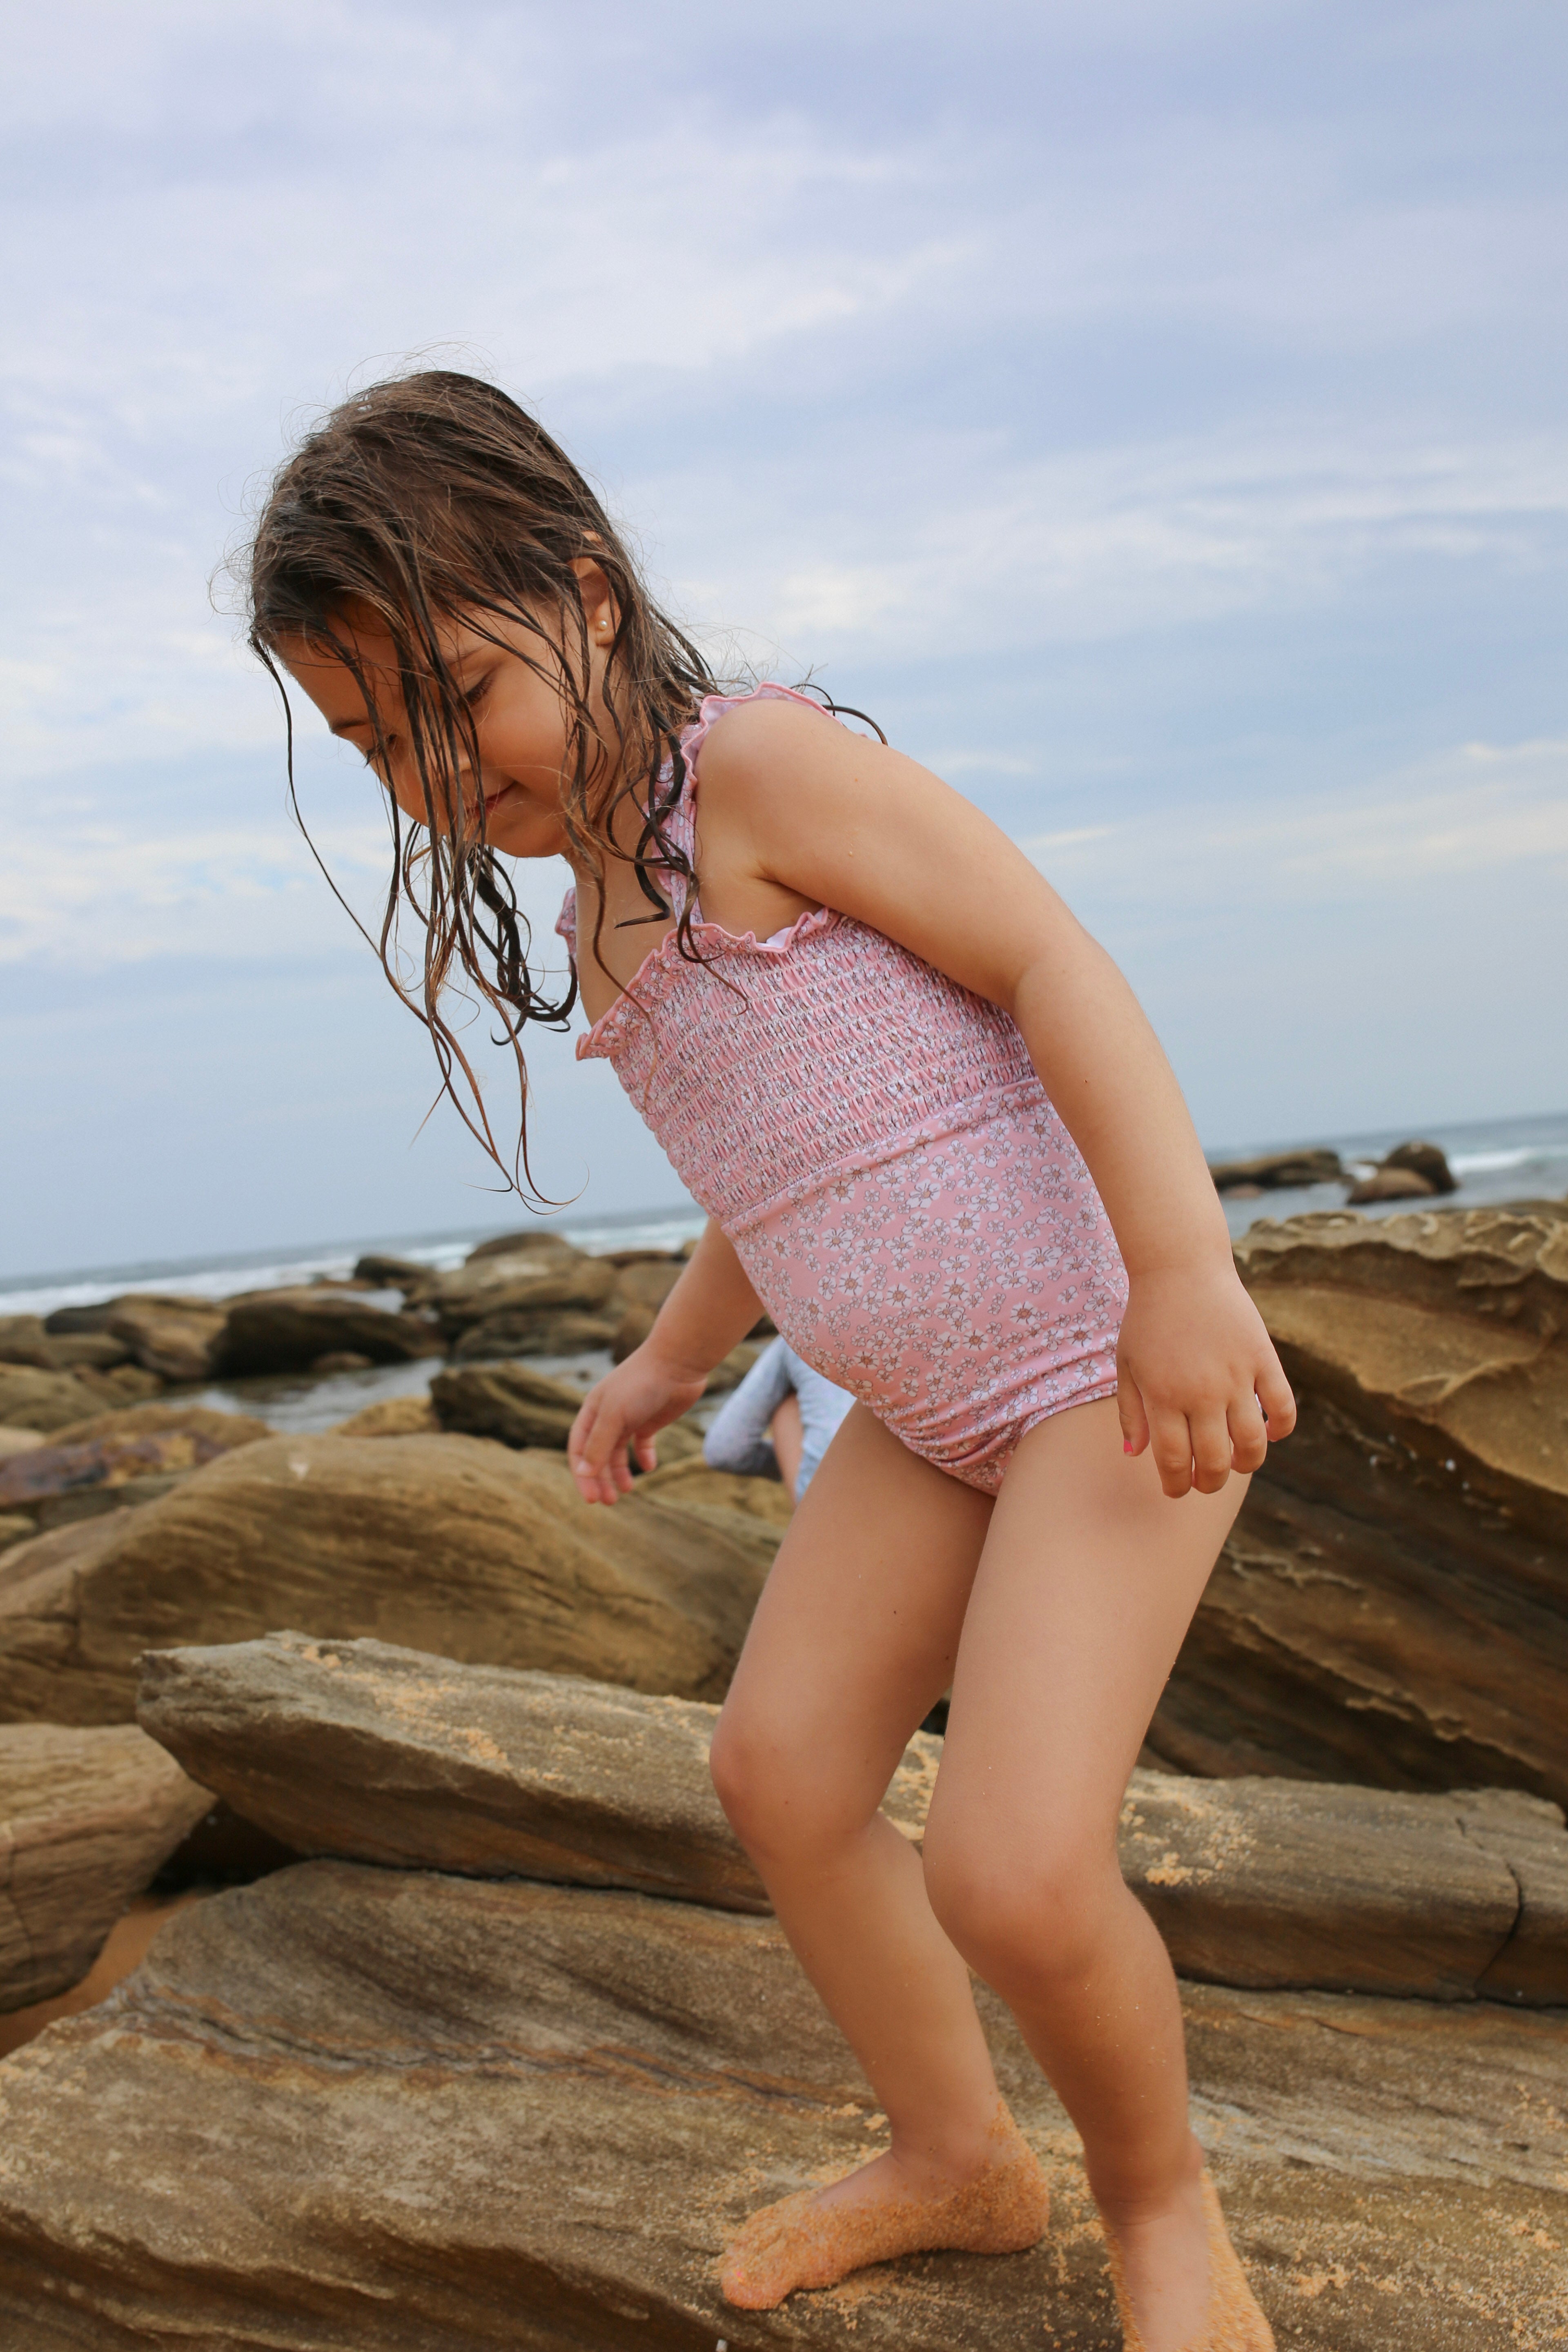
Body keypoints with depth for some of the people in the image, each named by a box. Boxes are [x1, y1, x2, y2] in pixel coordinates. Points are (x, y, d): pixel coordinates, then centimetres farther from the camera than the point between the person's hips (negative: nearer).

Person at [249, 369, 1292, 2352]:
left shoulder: (756, 762, -13)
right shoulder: (606, 900, 13)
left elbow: (1053, 961, -21)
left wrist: (1183, 1268, -30)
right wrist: (670, 1364, 25)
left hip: (1110, 1370, -9)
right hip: (926, 1410, 9)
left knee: (1010, 1870, -15)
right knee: (779, 1765, 10)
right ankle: (953, 2159, 32)